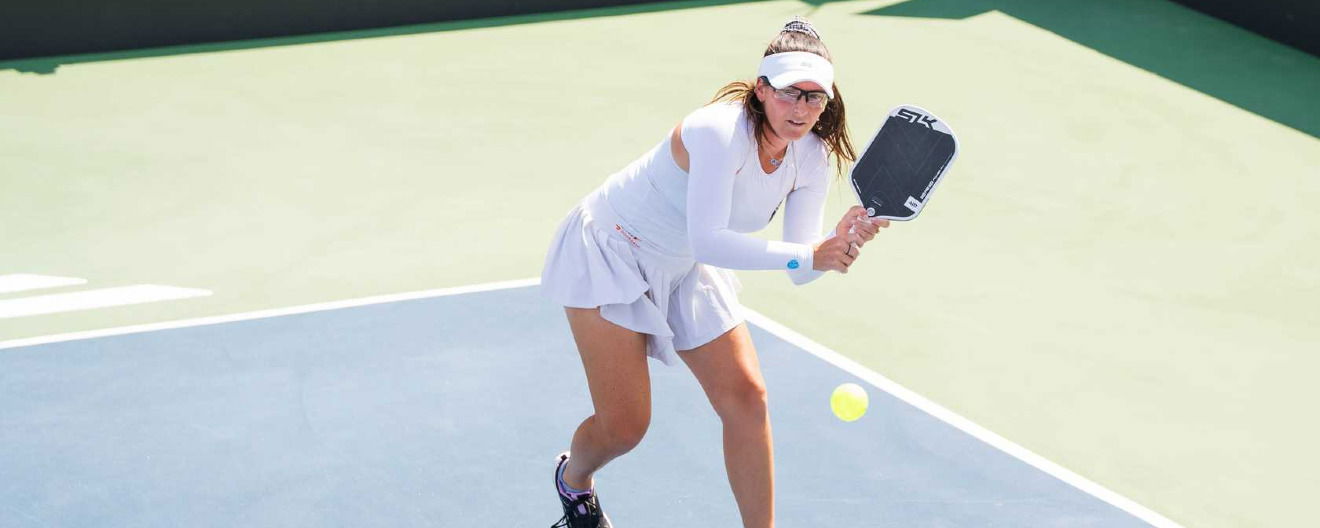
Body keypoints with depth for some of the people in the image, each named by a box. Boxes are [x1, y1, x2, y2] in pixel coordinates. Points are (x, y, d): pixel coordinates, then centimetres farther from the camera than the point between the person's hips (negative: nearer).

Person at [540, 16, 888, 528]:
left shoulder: (812, 157, -11)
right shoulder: (720, 132, -33)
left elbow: (800, 269, -11)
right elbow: (707, 241, -40)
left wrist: (845, 238, -31)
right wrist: (807, 254, -43)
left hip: (685, 271, 7)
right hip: (610, 252, -7)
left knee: (746, 396, -4)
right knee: (625, 426, -4)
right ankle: (573, 478, 32)